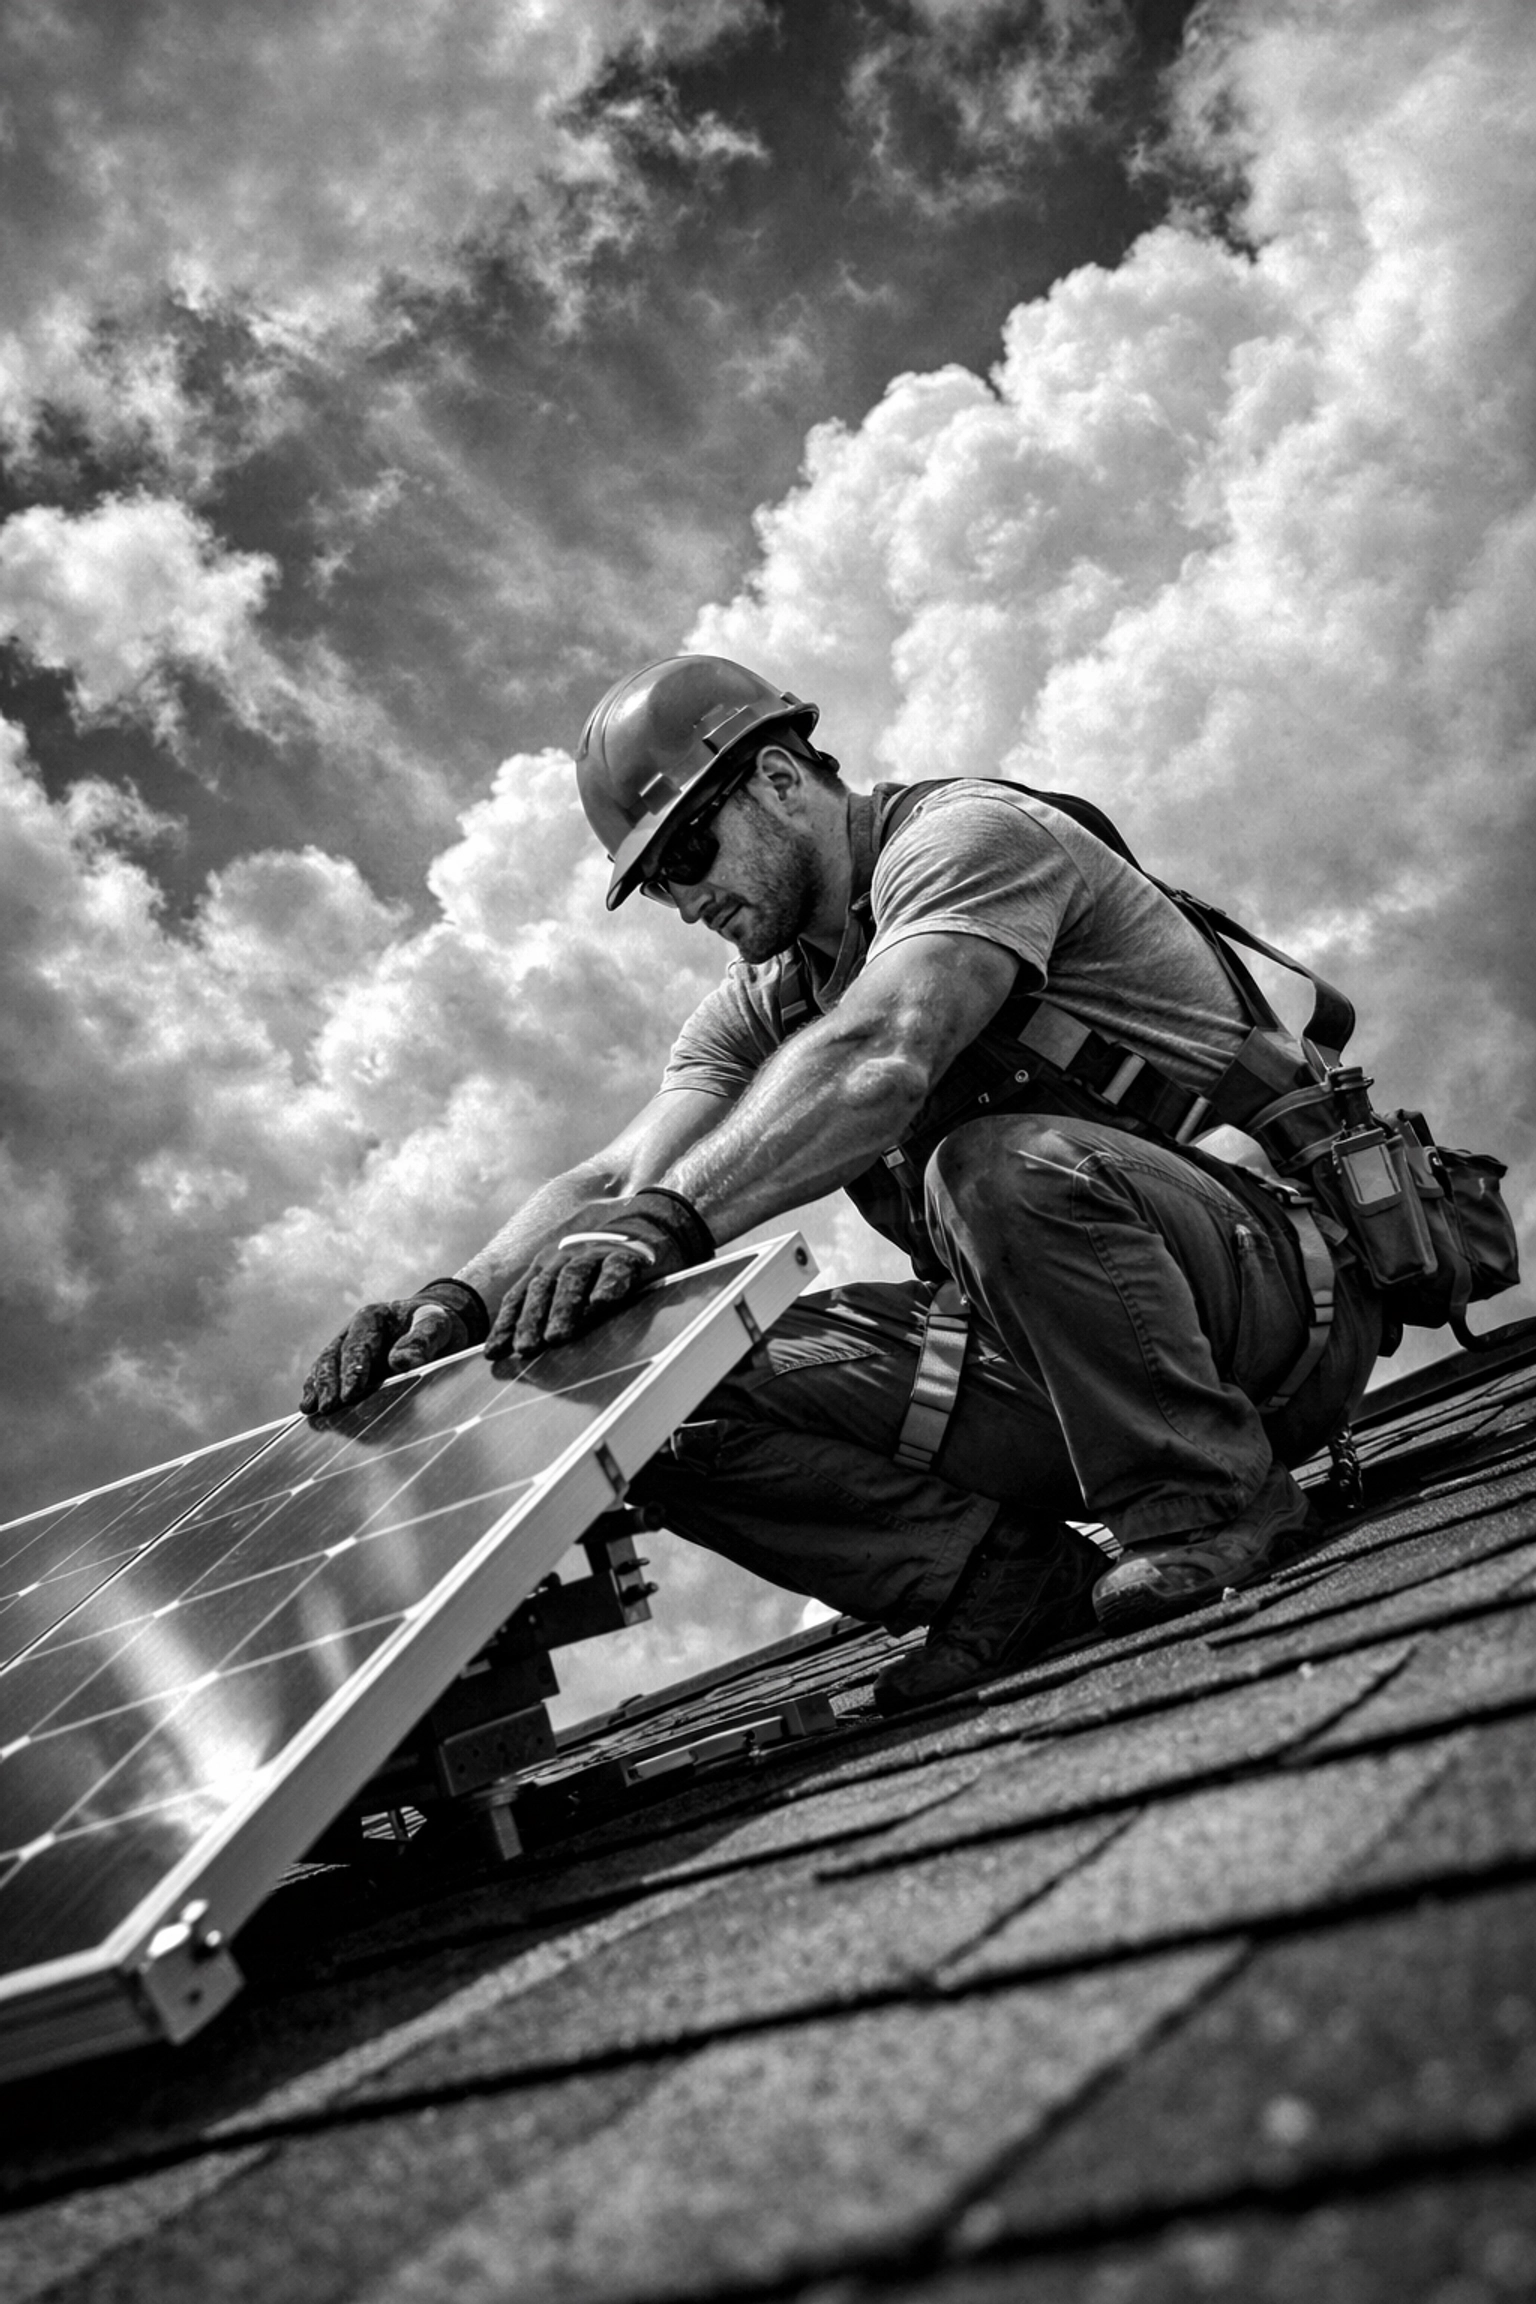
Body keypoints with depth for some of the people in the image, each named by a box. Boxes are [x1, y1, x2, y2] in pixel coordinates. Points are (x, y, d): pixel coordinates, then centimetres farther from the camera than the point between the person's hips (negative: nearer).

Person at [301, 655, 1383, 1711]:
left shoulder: (969, 832, -10)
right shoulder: (758, 1008, 14)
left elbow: (879, 1062, -31)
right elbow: (608, 1182, 0)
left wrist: (671, 1217, -42)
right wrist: (461, 1299, -19)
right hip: (1046, 1343, 6)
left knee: (1005, 1166, -39)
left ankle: (1215, 1502, -17)